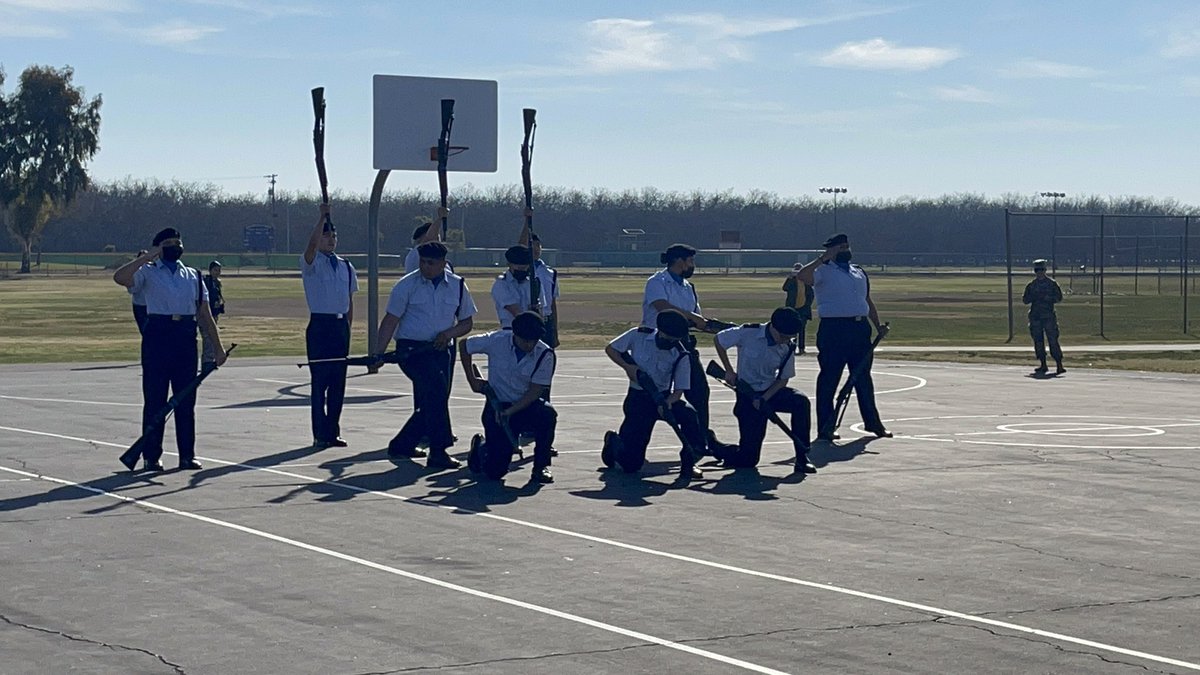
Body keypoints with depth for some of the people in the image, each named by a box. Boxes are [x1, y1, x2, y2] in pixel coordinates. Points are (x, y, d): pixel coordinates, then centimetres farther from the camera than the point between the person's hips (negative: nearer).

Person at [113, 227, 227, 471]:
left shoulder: (193, 276, 16)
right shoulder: (148, 273, 4)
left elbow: (205, 315, 14)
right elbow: (120, 277, -17)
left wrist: (218, 348, 8)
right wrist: (149, 257, -12)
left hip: (186, 339, 4)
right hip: (157, 335, -4)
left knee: (186, 400, 6)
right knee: (155, 398, -1)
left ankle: (187, 455, 13)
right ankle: (151, 456, 5)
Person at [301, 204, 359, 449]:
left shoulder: (346, 267, 13)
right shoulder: (312, 263, -2)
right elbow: (312, 243, -25)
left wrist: (347, 327, 13)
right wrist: (322, 216, -23)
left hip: (341, 326, 5)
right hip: (320, 325, -5)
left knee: (338, 382, 7)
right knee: (320, 381, -5)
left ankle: (333, 432, 15)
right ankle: (320, 435, -2)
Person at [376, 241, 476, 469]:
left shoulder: (457, 286, 7)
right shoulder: (407, 285, -2)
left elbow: (467, 322, 14)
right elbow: (391, 320, -3)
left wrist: (449, 333, -8)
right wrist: (379, 353, -12)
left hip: (441, 350, 5)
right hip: (411, 349, -5)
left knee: (431, 404, 6)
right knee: (436, 386, -25)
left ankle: (401, 445, 28)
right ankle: (438, 453, -24)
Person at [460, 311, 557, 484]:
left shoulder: (545, 355, -13)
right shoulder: (496, 341, -13)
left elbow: (535, 391, -14)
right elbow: (464, 345, 3)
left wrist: (510, 411, -26)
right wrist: (472, 380, 3)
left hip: (526, 406, 1)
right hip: (497, 407, -1)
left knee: (547, 414, -36)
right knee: (495, 471, -9)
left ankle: (541, 466, -13)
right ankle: (481, 445, 28)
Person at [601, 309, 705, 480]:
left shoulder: (681, 356, -11)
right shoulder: (638, 336, -12)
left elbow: (679, 390, -11)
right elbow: (610, 349, 1)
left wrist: (668, 402, -33)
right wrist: (628, 366, -15)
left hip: (664, 397, 2)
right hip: (638, 398, -1)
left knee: (690, 414, -34)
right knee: (631, 464, -8)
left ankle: (688, 463, -17)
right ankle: (613, 440, 29)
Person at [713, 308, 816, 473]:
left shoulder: (787, 349, -7)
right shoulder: (748, 334, -17)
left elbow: (783, 379, 0)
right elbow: (718, 340, -4)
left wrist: (764, 398, -16)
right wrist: (729, 371, -5)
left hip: (771, 391, 3)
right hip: (747, 394, -3)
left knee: (801, 401, -30)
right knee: (748, 459, -9)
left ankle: (802, 458, -21)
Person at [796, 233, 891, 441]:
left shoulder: (859, 272, 18)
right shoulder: (823, 271, -3)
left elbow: (868, 301, 23)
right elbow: (802, 276, -23)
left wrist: (878, 325, 12)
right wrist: (822, 258, -19)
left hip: (860, 328, 6)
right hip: (833, 328, -6)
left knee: (863, 377, 15)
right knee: (829, 377, -3)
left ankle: (872, 422, 26)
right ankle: (825, 427, 1)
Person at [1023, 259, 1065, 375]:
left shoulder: (1052, 284, 3)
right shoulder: (1031, 285, 12)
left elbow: (1059, 297, -3)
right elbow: (1025, 300, 9)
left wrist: (1047, 298, -16)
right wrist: (1033, 296, -11)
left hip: (1049, 316, -4)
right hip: (1035, 316, 4)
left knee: (1053, 340, -10)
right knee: (1038, 341, 4)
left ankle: (1059, 365, -12)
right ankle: (1043, 365, 11)